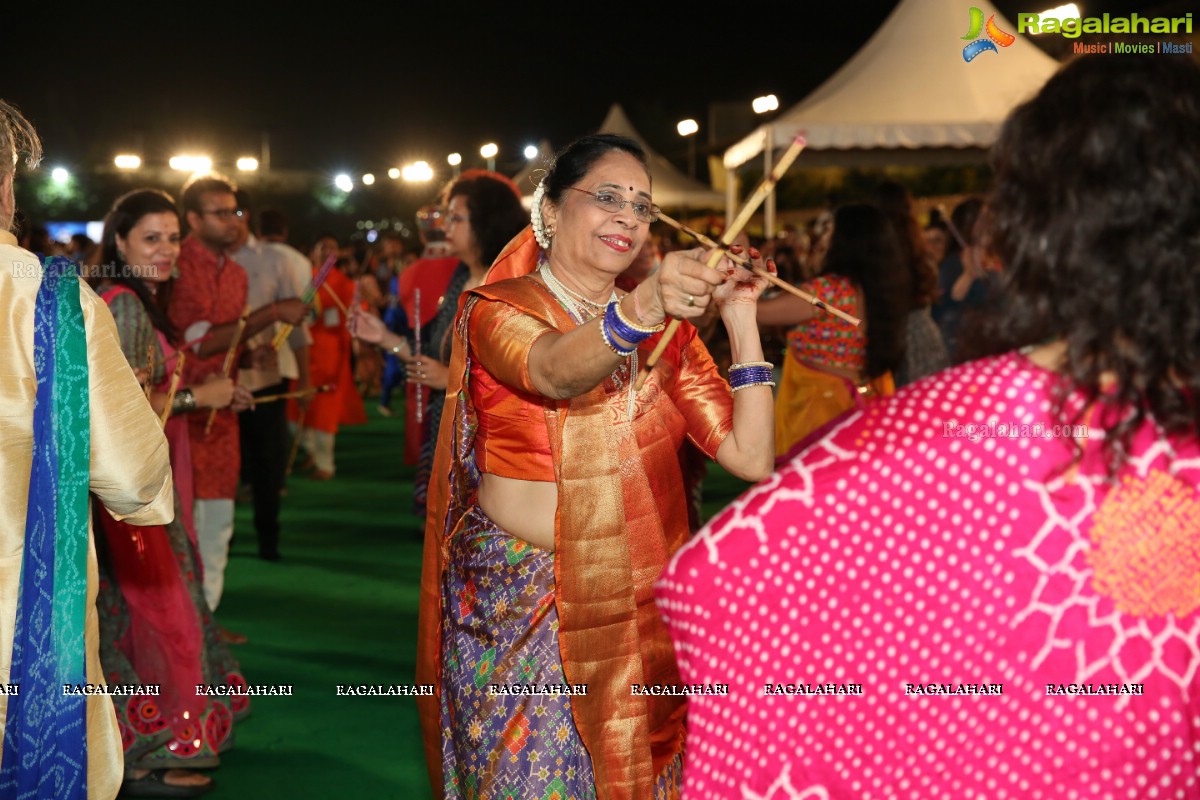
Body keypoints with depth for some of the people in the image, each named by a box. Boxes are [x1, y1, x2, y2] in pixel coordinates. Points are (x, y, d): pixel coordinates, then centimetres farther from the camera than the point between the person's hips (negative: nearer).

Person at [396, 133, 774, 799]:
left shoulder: (666, 331, 9)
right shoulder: (498, 309, -5)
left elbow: (751, 456, 1)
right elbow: (555, 372, -30)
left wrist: (741, 320, -5)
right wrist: (641, 309, -48)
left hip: (641, 608, 4)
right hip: (521, 603, -4)